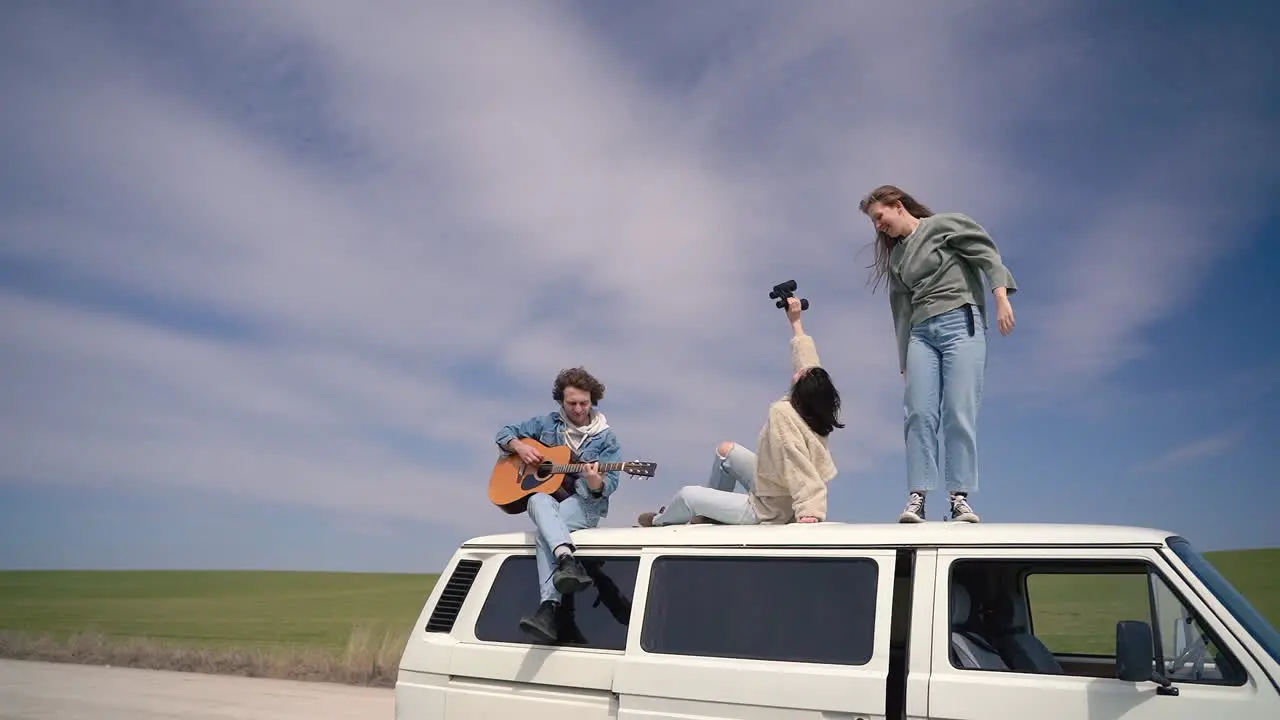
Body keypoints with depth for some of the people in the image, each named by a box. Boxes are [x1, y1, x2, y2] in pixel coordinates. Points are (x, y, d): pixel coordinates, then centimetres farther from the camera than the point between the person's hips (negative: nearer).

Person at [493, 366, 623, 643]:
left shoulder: (605, 437, 4)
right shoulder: (547, 423, 10)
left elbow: (610, 482, -3)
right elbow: (504, 433, 17)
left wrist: (597, 484, -28)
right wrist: (519, 446, -6)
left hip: (585, 503, -2)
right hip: (545, 497, 2)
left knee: (544, 530, -35)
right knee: (538, 501, -38)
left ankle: (549, 608, -48)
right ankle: (569, 562, -58)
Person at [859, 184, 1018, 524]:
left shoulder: (944, 225, 8)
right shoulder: (896, 257, 23)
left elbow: (987, 254, -1)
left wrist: (1002, 299, -15)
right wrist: (904, 360, 16)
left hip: (961, 322, -5)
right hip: (921, 333, 5)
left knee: (959, 414, -11)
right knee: (919, 414, -9)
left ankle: (960, 496, -8)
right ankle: (917, 496, -13)